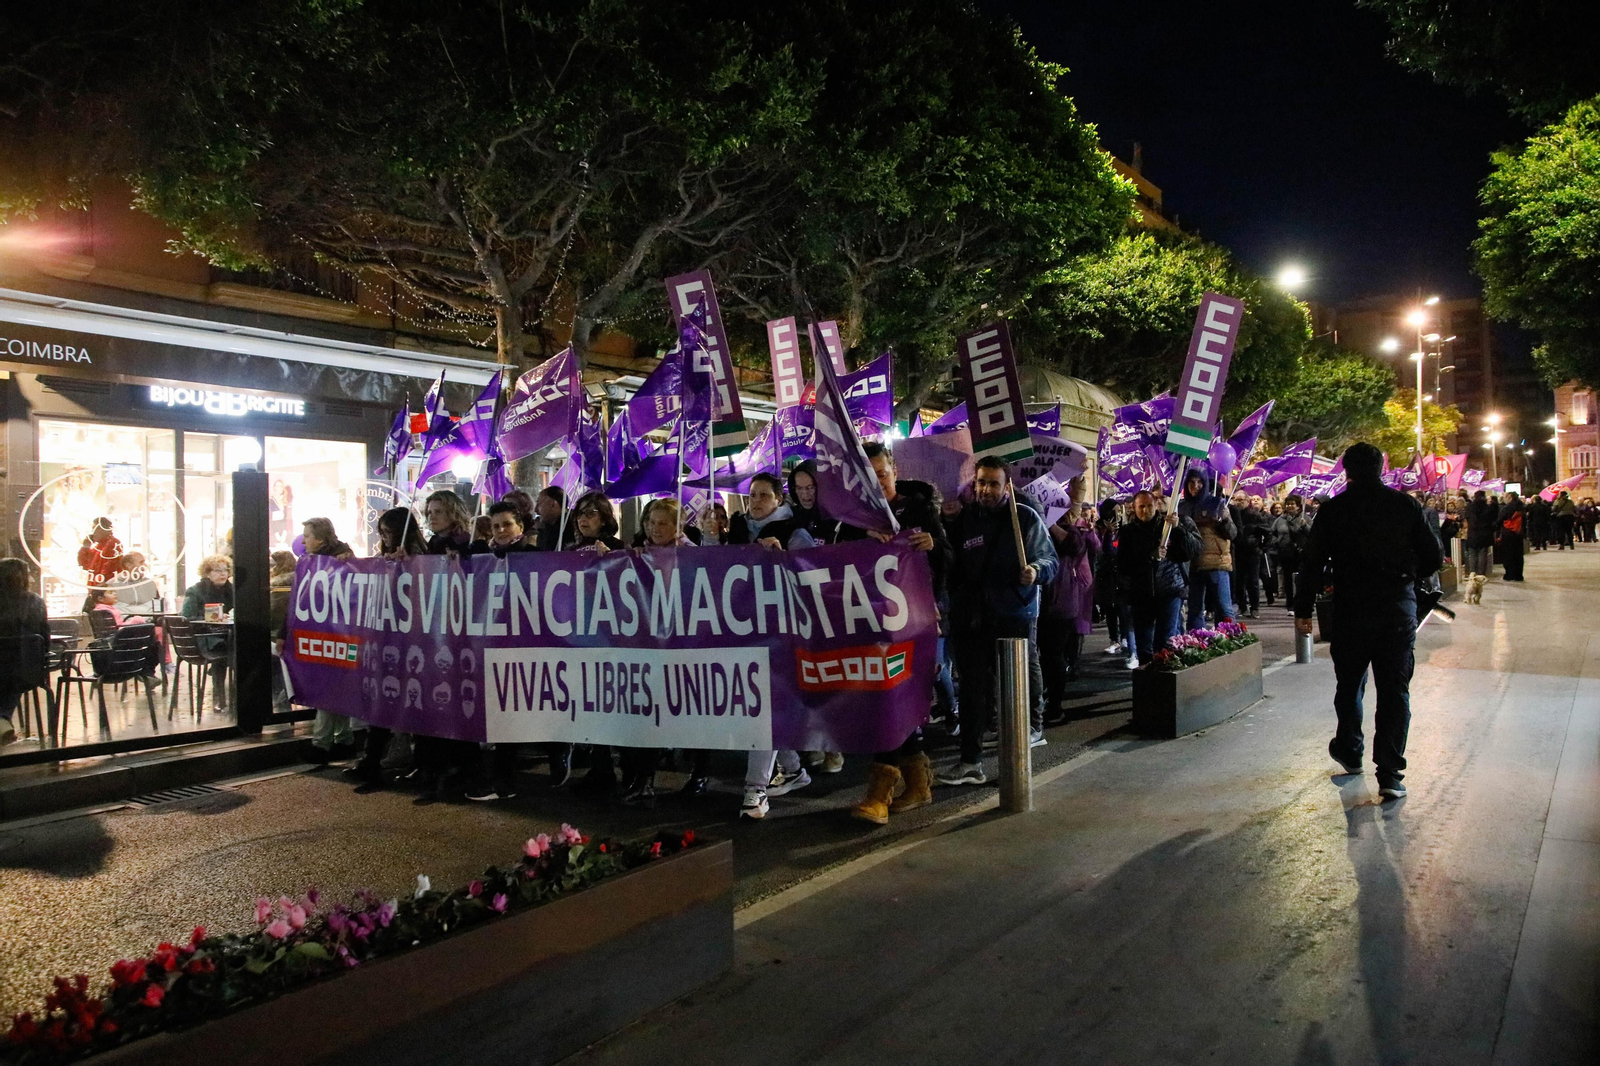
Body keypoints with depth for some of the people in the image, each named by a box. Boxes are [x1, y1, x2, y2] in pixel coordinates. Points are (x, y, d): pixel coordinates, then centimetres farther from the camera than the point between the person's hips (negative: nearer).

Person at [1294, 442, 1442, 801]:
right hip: (1399, 608, 1)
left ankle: (1350, 751, 35)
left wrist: (1303, 610, 4)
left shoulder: (1334, 509, -2)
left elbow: (1312, 563, -3)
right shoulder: (1406, 505, 1)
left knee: (1349, 684, 18)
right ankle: (1390, 774, 0)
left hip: (1350, 610, 0)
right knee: (1395, 690, 3)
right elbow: (1433, 558, 3)